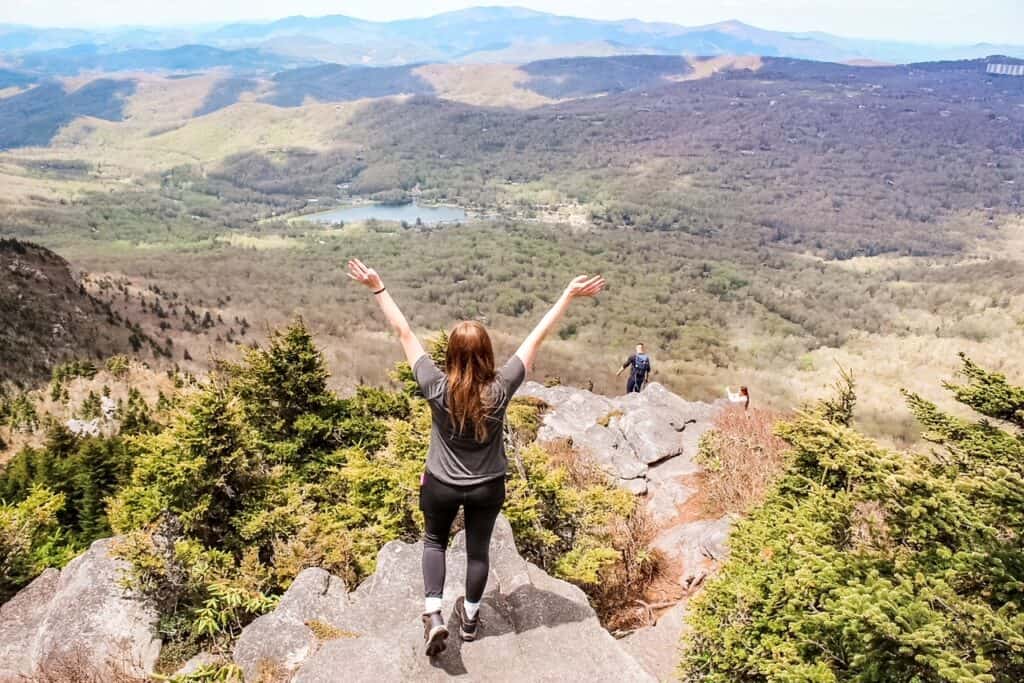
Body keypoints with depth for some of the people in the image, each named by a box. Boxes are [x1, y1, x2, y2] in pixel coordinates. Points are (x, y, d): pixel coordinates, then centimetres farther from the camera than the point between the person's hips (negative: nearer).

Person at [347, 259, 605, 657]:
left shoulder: (436, 387, -24)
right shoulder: (500, 389, -22)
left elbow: (404, 333, -18)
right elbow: (537, 338, -18)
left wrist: (377, 288, -10)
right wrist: (570, 294, -11)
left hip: (440, 485, 0)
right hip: (488, 487, 1)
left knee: (434, 541, 25)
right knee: (478, 550, 21)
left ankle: (433, 615, 12)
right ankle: (469, 618, 39)